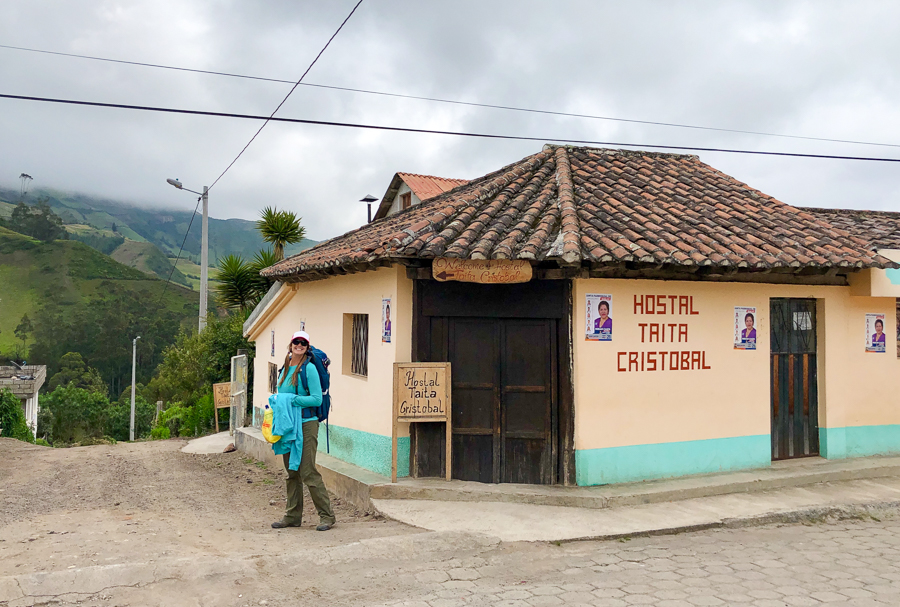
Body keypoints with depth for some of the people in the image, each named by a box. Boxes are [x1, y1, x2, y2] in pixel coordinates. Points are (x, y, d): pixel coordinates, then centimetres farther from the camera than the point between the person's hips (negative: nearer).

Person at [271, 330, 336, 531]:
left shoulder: (309, 368, -9)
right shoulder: (285, 368, 13)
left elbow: (317, 399, -15)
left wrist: (292, 400, -17)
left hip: (306, 424, -7)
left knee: (308, 472, -8)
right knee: (292, 473, 13)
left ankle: (327, 516, 1)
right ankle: (292, 516, 22)